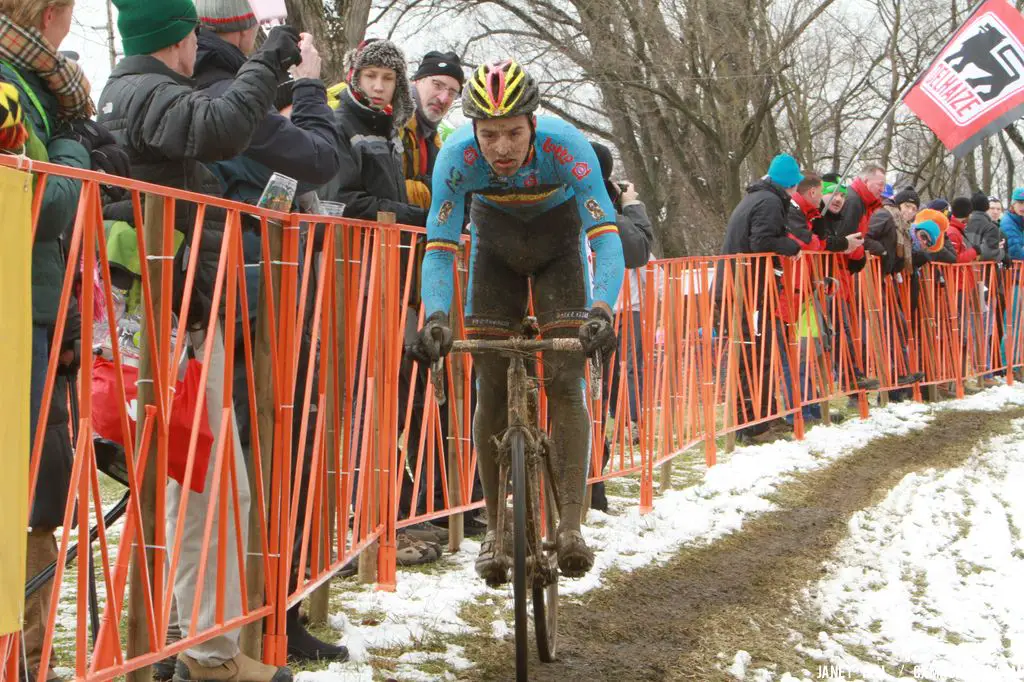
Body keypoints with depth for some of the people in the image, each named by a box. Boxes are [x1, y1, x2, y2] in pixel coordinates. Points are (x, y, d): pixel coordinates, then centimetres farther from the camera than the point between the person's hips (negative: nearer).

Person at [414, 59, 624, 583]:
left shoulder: (565, 146, -35)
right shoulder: (457, 155, -30)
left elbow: (606, 237, -39)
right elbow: (438, 245, -28)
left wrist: (601, 310, -54)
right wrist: (435, 315, -44)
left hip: (559, 247, -1)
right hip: (496, 249, 2)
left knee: (565, 383, -16)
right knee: (491, 389, -5)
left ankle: (570, 523, -15)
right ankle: (496, 528, 5)